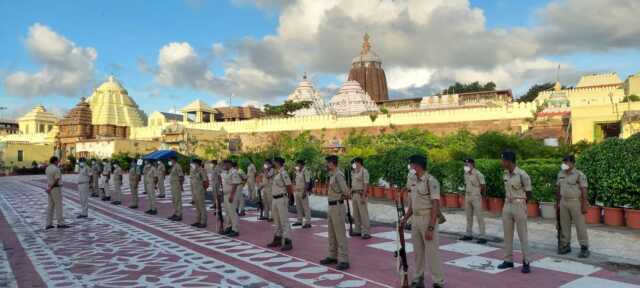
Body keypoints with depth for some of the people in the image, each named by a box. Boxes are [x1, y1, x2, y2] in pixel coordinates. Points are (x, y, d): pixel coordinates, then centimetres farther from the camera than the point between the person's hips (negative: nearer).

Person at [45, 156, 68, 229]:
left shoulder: (47, 168, 10)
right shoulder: (56, 169, -16)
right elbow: (56, 180, -23)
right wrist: (50, 188, -16)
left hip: (50, 189, 9)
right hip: (56, 188, -9)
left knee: (50, 206, 11)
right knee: (58, 206, -4)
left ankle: (48, 224, 11)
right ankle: (60, 223, -2)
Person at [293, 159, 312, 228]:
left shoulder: (305, 172, -12)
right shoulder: (297, 172, 13)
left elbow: (307, 183, -18)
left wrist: (305, 191, -24)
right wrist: (295, 190, 16)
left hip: (303, 191, -9)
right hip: (297, 191, 9)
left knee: (306, 207, -4)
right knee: (298, 207, 13)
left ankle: (308, 222, -2)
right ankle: (299, 221, 23)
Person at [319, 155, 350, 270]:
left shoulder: (338, 175, -19)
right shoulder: (332, 175, 11)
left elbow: (346, 191, -24)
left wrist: (341, 198, -7)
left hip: (337, 207, -10)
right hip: (331, 206, 10)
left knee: (340, 234, -6)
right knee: (332, 234, 17)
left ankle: (344, 260, -2)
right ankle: (333, 256, 28)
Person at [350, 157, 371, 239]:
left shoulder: (364, 171, -10)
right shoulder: (354, 172, 16)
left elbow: (366, 184, -15)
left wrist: (363, 196, -20)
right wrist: (351, 194, 16)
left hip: (361, 194, -9)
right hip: (354, 194, 9)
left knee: (363, 213, -7)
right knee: (356, 213, 11)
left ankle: (365, 232, -6)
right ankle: (357, 230, 18)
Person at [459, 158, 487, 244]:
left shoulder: (478, 174, -14)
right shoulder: (465, 174, 8)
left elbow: (483, 186, -10)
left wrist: (480, 195, 2)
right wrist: (466, 193, 12)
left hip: (476, 197, -7)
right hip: (467, 197, 7)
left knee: (479, 217, -5)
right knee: (469, 217, 14)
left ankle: (482, 236, -2)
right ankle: (468, 234, 23)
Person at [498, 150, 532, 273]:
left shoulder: (522, 175, -16)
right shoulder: (505, 174, 5)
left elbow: (528, 194, -6)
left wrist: (519, 201, 5)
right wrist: (508, 200, 8)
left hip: (519, 206, -7)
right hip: (507, 206, 7)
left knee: (522, 235, 1)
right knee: (507, 234, 11)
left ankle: (526, 262, 10)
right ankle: (508, 260, 20)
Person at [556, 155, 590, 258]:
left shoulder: (579, 175, -9)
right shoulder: (560, 174, 9)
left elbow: (584, 190, -11)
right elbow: (558, 188, 15)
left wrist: (584, 205, -14)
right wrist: (558, 202, 13)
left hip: (576, 202, -6)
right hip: (563, 202, 6)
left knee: (580, 226, -1)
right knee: (564, 225, 10)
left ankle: (584, 247, 5)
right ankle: (565, 245, 19)